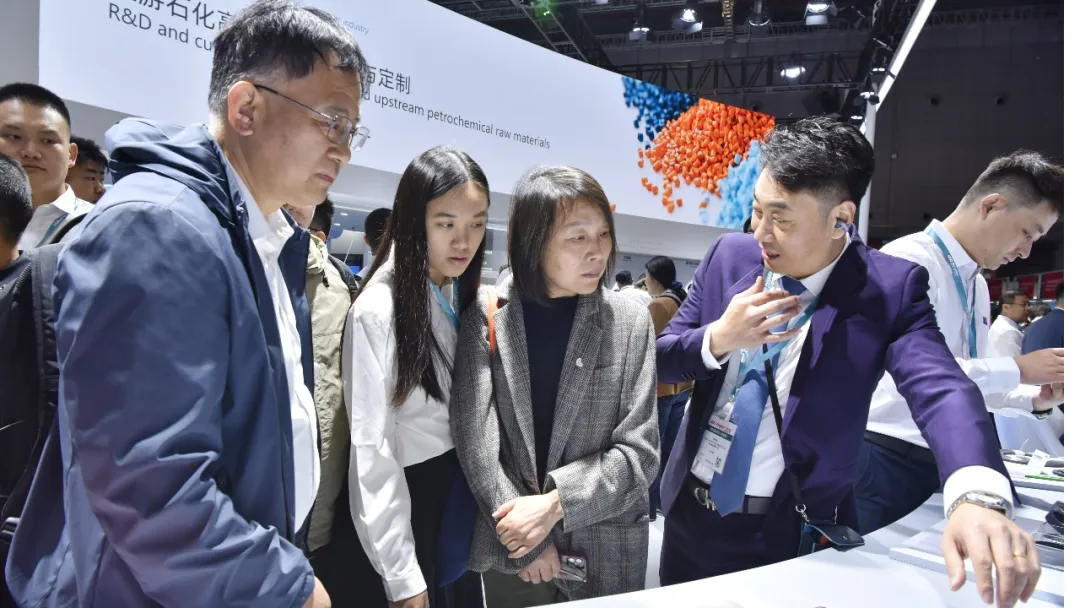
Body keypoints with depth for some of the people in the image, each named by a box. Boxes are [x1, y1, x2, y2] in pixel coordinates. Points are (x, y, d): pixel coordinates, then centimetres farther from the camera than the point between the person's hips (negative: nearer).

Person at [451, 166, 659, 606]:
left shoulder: (630, 322, -6)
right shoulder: (486, 318, -8)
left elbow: (640, 452, -8)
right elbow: (474, 440, -10)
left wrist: (555, 503, -17)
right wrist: (525, 540, -13)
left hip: (606, 550, 1)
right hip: (510, 548, 0)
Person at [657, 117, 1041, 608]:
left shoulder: (889, 287, -14)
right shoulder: (729, 256, -5)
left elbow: (941, 387, -29)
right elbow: (661, 359, -1)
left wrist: (975, 497, -48)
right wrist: (717, 339, -22)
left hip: (788, 533, -3)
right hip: (689, 511, 4)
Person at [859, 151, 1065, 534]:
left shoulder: (976, 286, 13)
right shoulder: (908, 261, -15)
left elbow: (974, 379, 18)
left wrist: (1035, 398, 2)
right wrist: (1018, 369, -19)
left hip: (944, 462, 9)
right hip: (886, 461, -8)